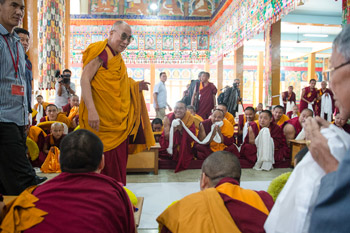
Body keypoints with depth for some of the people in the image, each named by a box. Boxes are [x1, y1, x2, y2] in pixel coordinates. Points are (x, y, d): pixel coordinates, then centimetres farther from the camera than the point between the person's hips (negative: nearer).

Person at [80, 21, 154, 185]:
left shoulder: (117, 57, 17)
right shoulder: (101, 52, -10)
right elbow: (85, 79, -19)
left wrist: (136, 86, 9)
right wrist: (91, 110, -29)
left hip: (118, 120, 9)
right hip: (102, 119, -9)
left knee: (118, 158, 14)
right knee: (104, 158, -2)